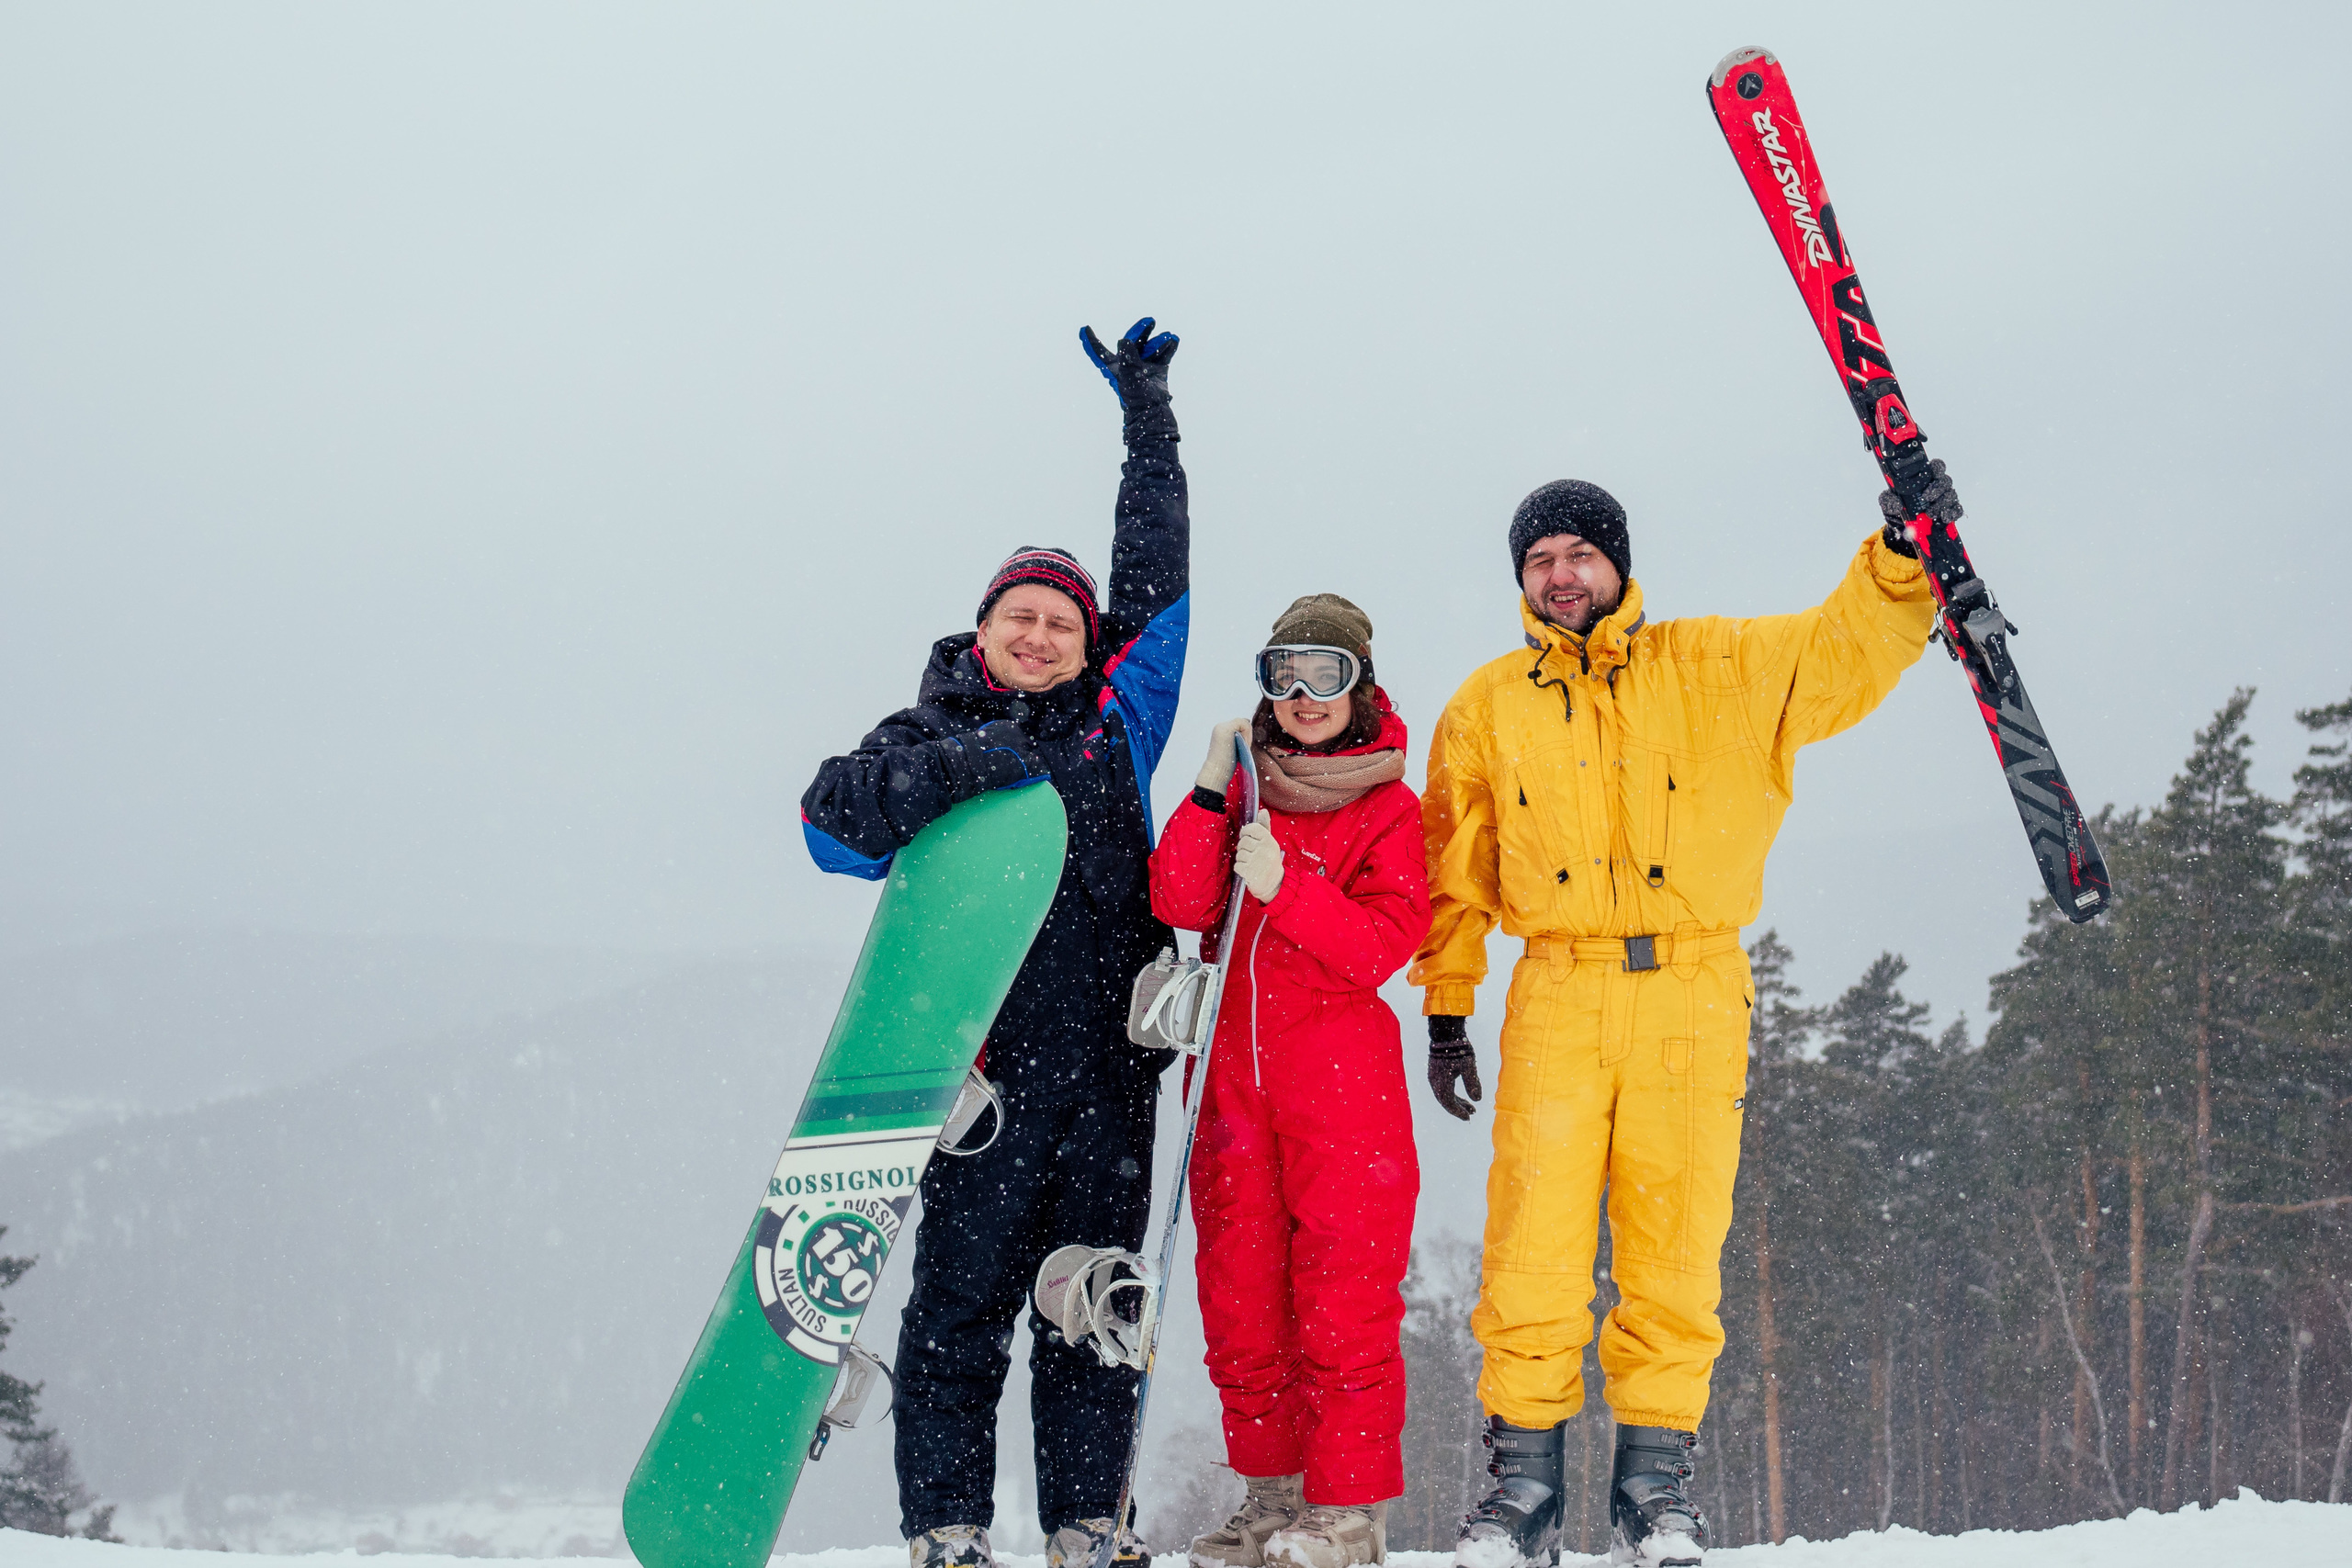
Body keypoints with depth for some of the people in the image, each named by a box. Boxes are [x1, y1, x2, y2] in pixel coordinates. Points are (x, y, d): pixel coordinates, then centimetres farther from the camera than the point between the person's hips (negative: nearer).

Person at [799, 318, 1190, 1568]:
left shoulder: (1116, 718, 15)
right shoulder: (930, 735, 10)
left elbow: (1155, 574, 18)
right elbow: (832, 822, -5)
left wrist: (1146, 417, 19)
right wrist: (951, 771, -19)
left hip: (1108, 1056, 2)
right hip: (989, 1063, -2)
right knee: (964, 1292, -3)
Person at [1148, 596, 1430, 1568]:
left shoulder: (1387, 806, 2)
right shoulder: (1242, 790, 12)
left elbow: (1385, 942, -10)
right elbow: (1180, 906, 0)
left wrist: (1285, 888, -21)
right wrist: (1210, 796, -9)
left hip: (1343, 1079, -4)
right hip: (1234, 1071, 4)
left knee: (1343, 1295, -6)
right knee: (1240, 1294, 6)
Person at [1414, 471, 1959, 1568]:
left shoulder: (1720, 671, 10)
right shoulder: (1487, 708, 13)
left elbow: (1846, 651, 5)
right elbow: (1453, 874, 17)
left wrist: (1903, 556, -11)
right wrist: (1445, 1012, 15)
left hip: (1694, 999, 0)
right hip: (1557, 996, 0)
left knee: (1674, 1244, -1)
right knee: (1534, 1247, -7)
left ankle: (1654, 1475, 11)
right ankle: (1524, 1475, 3)